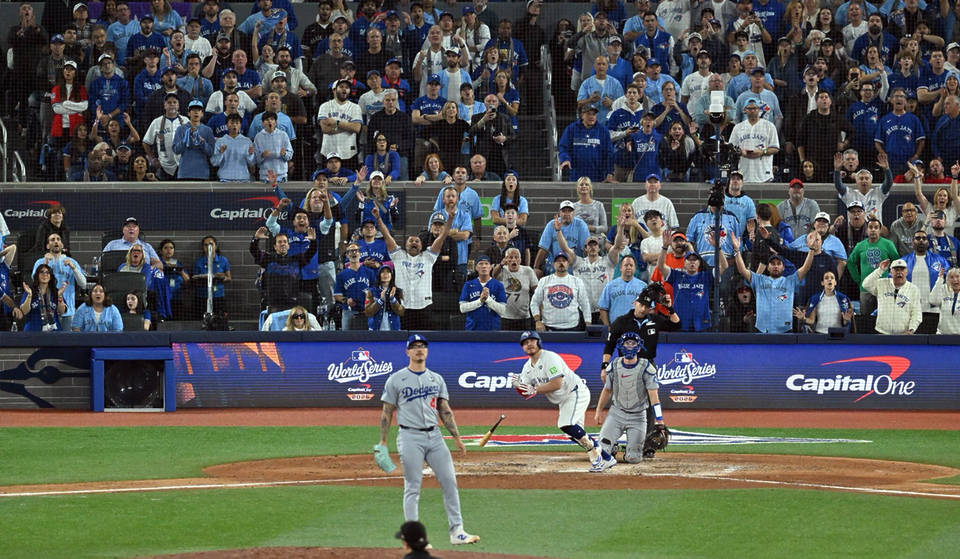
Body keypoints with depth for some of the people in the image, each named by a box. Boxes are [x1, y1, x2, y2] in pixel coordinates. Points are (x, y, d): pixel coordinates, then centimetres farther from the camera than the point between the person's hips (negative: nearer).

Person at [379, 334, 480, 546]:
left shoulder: (436, 379, 14)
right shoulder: (396, 380, 2)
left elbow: (445, 411, 16)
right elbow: (387, 413, 3)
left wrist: (457, 437, 9)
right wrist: (382, 443, -3)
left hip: (434, 435, 4)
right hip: (410, 437, -4)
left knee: (450, 481, -1)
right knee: (412, 488, -4)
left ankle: (457, 532, 3)